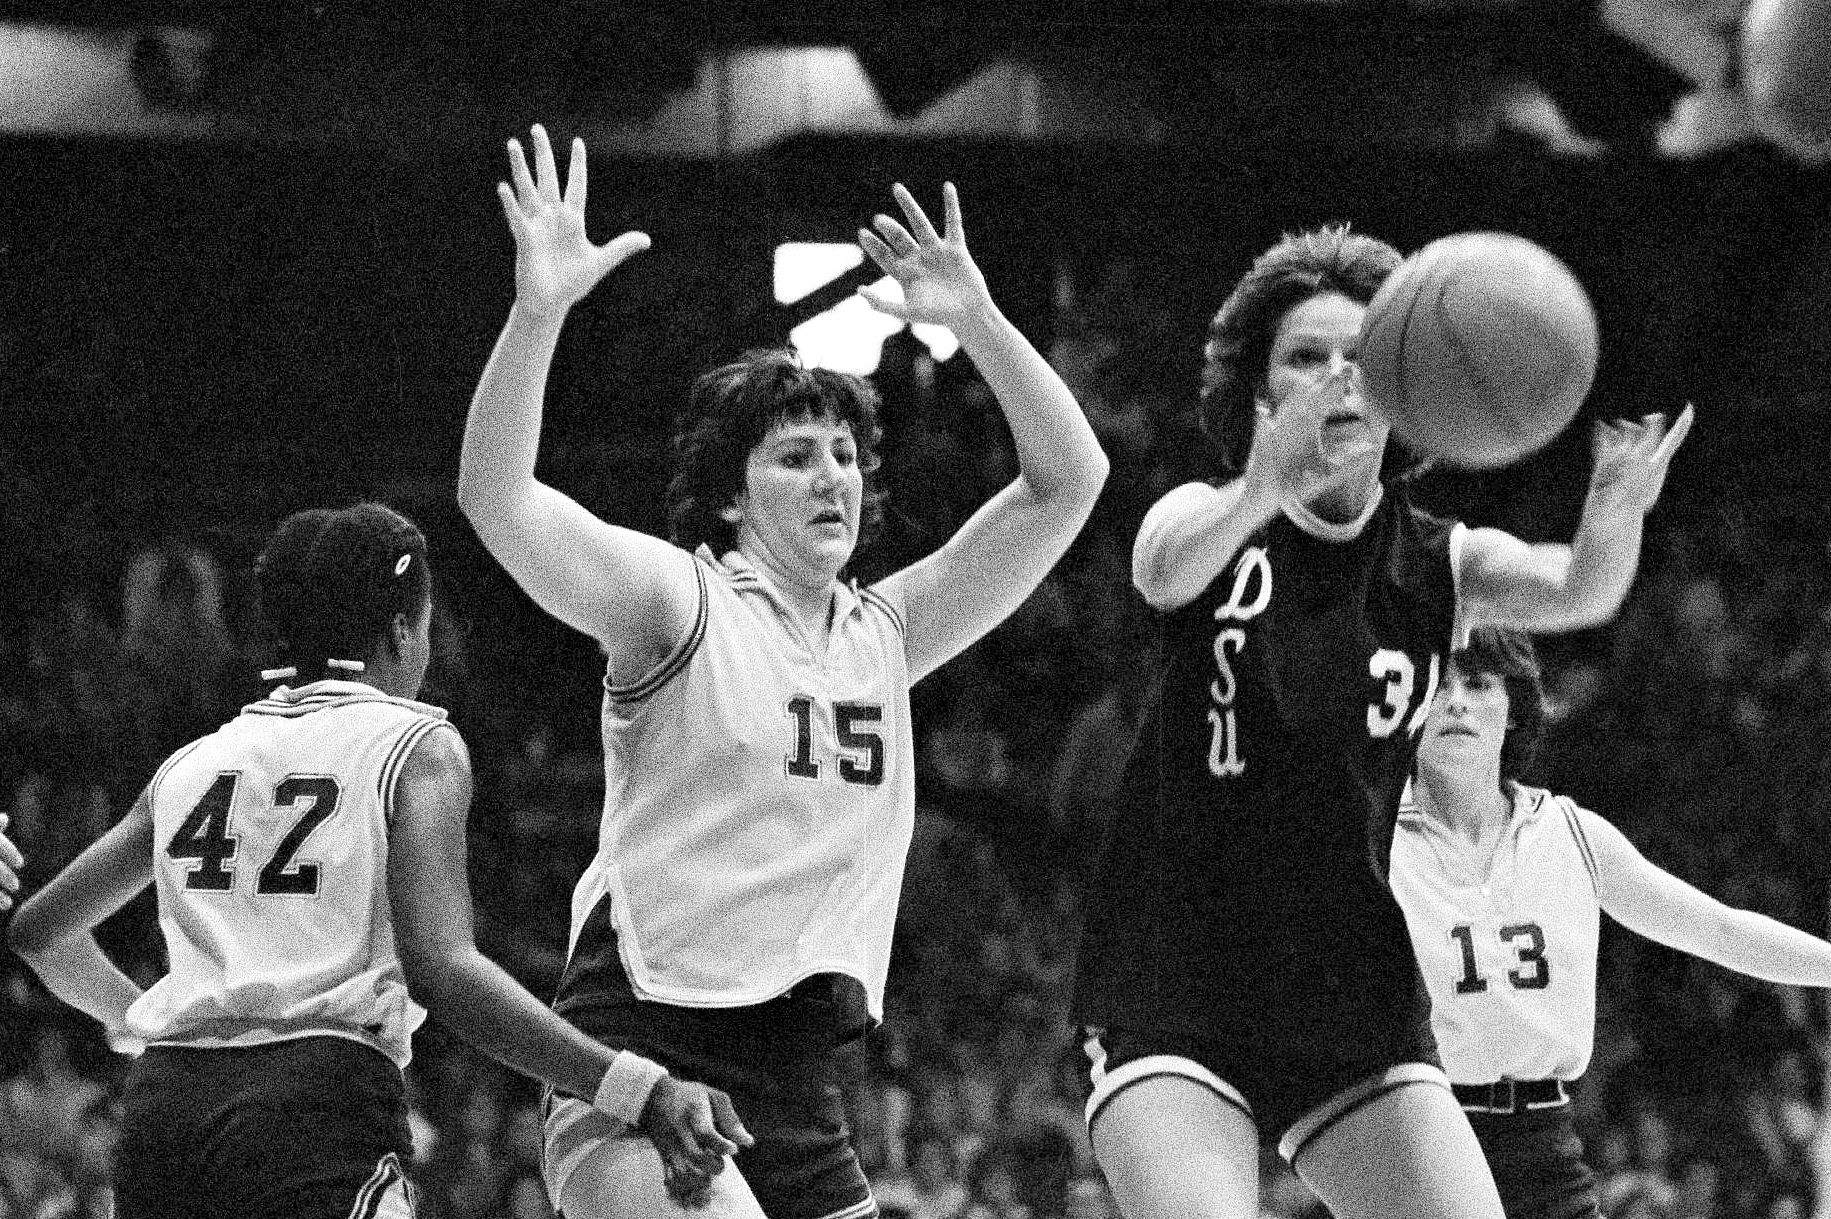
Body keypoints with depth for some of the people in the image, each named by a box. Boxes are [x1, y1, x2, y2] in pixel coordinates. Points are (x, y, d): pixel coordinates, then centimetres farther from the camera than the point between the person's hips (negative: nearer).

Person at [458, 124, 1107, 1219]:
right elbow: (496, 500, -16)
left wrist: (975, 318, 2)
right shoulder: (677, 603, -1)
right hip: (646, 1062, -7)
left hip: (798, 1079, 7)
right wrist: (538, 310, -28)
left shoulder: (882, 634, 15)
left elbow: (1068, 480, 14)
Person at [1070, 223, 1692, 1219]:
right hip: (1172, 1003, -3)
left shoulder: (1440, 565, 4)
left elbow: (1573, 592, -17)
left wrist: (1613, 517, -42)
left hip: (1357, 1009, 3)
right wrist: (1257, 494, -49)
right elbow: (1162, 568, -26)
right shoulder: (1212, 521, -2)